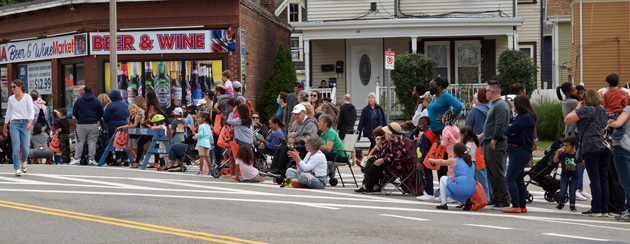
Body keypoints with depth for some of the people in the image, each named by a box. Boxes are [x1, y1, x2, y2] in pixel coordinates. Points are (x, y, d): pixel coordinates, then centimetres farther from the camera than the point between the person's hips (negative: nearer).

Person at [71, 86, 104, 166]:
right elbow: (101, 113, 7)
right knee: (92, 142, 4)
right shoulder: (97, 101, 4)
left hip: (81, 124, -1)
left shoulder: (79, 100, 3)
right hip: (93, 124, 1)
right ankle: (91, 159, 1)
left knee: (80, 142, 4)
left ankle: (77, 159, 2)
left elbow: (74, 112, 7)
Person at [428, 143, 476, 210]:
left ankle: (443, 204, 14)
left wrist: (432, 160, 44)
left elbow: (442, 162, 24)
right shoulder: (472, 163, 19)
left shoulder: (454, 161, 6)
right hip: (472, 191, 6)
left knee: (443, 179, 20)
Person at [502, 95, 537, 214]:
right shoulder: (521, 117, 19)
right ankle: (522, 206, 16)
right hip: (517, 150, 11)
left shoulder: (526, 118, -15)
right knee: (519, 179, 13)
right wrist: (510, 129, -9)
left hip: (521, 151, -11)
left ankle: (516, 206, -15)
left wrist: (510, 128, 2)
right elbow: (507, 131, 13)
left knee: (510, 179, -12)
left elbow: (510, 130, -20)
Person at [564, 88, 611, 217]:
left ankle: (596, 209, -5)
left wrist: (577, 108, 5)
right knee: (604, 178, 8)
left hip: (591, 147, -6)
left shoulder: (586, 110, -7)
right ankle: (604, 209, 8)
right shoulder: (605, 110, 13)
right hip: (606, 147, 6)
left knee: (595, 178, -5)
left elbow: (567, 120, -6)